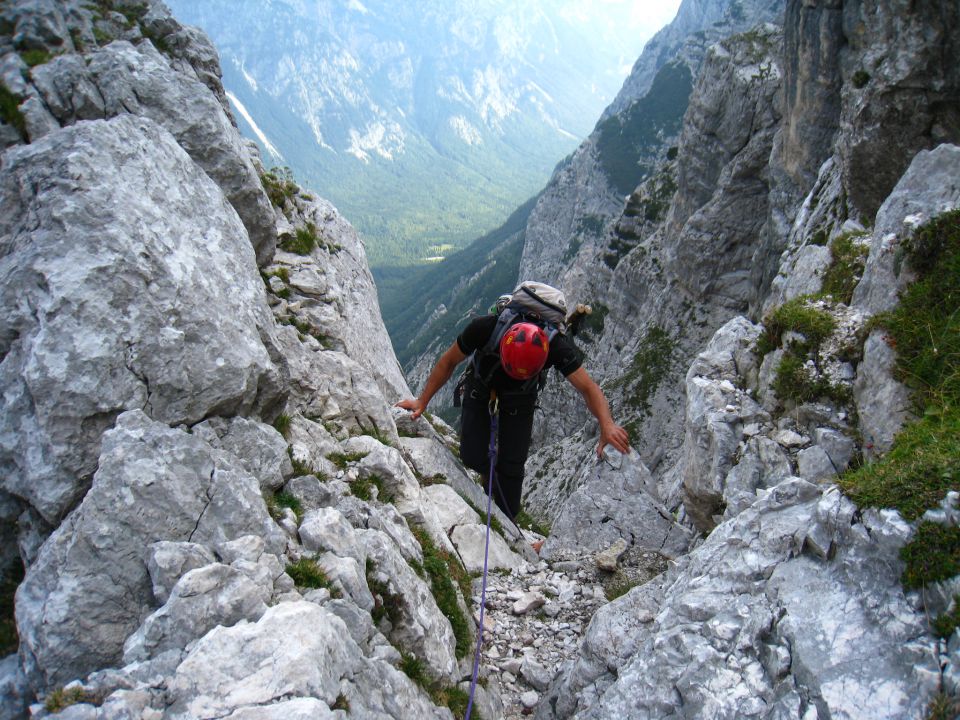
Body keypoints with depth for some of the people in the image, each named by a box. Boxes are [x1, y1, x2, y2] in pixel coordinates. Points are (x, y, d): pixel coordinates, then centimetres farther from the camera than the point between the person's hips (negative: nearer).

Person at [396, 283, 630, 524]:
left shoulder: (558, 346, -38)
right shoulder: (484, 328, -38)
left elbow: (589, 388, -29)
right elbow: (448, 362, -19)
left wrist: (607, 424, -48)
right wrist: (422, 402, -18)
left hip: (519, 396, 0)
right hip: (481, 384, 0)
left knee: (511, 466, -4)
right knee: (471, 457, -7)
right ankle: (491, 473, 28)